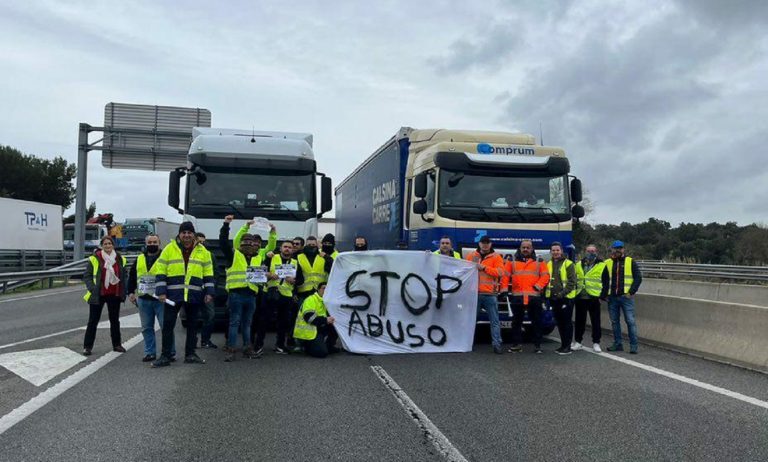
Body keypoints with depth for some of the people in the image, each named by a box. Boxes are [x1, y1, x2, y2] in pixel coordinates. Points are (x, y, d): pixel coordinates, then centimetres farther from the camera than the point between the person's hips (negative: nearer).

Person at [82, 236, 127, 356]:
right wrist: (92, 289, -15)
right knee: (93, 321, 2)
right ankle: (87, 346, 10)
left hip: (114, 295, 4)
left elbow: (124, 276, 14)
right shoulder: (94, 259, -6)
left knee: (115, 320, 14)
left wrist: (124, 291, 3)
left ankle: (116, 344, 25)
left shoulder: (120, 259, 6)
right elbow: (87, 276, -3)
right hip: (98, 295, -3)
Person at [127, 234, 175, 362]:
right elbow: (132, 277, 21)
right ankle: (150, 353, 19)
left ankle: (170, 352, 5)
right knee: (147, 328, 10)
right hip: (143, 300, 5)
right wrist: (131, 292, 13)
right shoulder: (139, 259, 12)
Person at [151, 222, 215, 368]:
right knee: (168, 324, 0)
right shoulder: (169, 249, 1)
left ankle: (190, 354, 20)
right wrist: (161, 291, -9)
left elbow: (208, 274, 9)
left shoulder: (202, 251, 7)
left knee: (192, 324, 9)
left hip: (194, 295, 2)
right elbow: (160, 272, -1)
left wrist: (209, 292, 1)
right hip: (172, 294, -2)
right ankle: (165, 356, 8)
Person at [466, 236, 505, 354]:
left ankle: (497, 344, 1)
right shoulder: (471, 256, 12)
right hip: (474, 292, 2)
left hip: (490, 294, -2)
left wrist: (484, 268, -15)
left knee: (494, 321, -1)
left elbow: (500, 272, -8)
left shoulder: (496, 257, 4)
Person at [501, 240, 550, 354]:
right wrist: (504, 290, -1)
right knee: (516, 321, 6)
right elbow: (505, 276, 6)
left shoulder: (539, 261, 9)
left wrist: (538, 286, -11)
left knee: (536, 322, 4)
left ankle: (537, 345, 12)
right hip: (517, 296, 1)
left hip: (534, 296, 0)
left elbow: (545, 276, 2)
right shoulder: (512, 261, 10)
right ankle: (517, 344, 14)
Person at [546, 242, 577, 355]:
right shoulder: (549, 264, 13)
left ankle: (567, 346, 1)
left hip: (566, 298, -6)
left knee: (567, 322, -3)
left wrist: (563, 292, -17)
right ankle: (563, 345, 20)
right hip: (554, 298, 6)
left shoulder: (568, 264, -4)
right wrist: (547, 293, 6)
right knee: (559, 322, 11)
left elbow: (572, 281, -9)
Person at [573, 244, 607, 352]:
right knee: (579, 320, 9)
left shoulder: (602, 265, 1)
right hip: (580, 298, 3)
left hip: (594, 298, -3)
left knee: (596, 321, 3)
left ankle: (596, 343, 11)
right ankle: (577, 341, 18)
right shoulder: (578, 264, 12)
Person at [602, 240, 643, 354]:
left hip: (626, 297, -3)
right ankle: (618, 344, 18)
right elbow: (604, 280, 14)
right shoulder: (608, 263, 10)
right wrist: (603, 295, 5)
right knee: (614, 322, 9)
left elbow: (638, 278, 0)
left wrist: (631, 292, -11)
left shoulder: (630, 262, 2)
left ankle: (633, 345, 0)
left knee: (630, 321, -5)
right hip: (612, 297, 4)